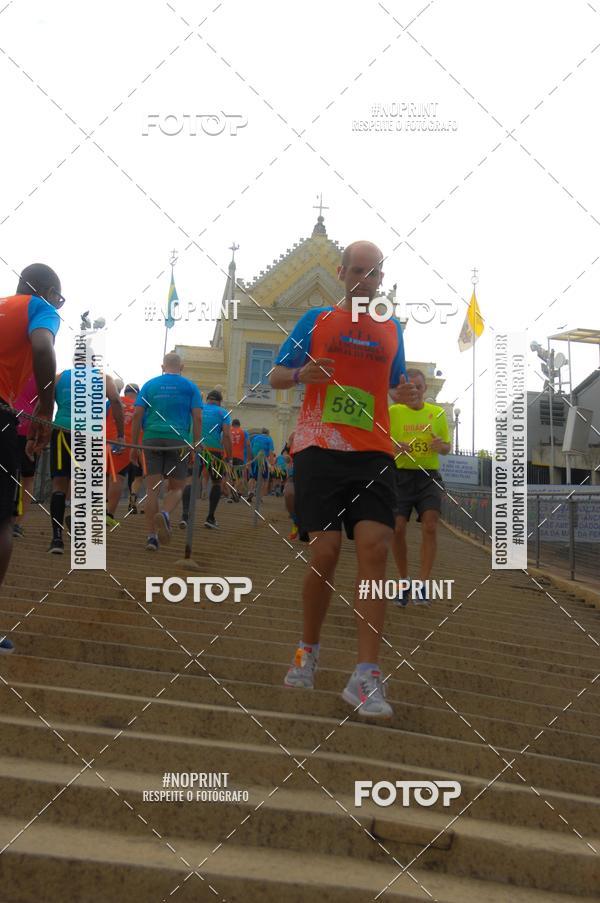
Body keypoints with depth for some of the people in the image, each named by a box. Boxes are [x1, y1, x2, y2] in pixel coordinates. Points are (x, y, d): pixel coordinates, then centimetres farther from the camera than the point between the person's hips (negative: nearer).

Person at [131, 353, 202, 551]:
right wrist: (196, 446, 2)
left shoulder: (149, 385, 12)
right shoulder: (190, 387, 9)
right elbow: (198, 418, -1)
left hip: (152, 439, 1)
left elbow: (137, 416, 5)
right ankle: (165, 514, -22)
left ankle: (152, 536, -1)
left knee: (152, 489, 3)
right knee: (176, 488, 9)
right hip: (178, 441, -1)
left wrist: (134, 446, 6)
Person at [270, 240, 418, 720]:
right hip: (320, 449, -2)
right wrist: (301, 374, -12)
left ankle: (367, 676, -14)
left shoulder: (391, 329, 16)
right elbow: (276, 376, 11)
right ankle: (308, 652, 17)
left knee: (374, 548, -14)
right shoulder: (316, 320, 10)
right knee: (325, 551, -8)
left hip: (374, 453, 2)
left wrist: (404, 392, 1)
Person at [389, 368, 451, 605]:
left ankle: (422, 585, -15)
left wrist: (441, 446, -8)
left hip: (428, 477, 1)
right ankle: (404, 581, 12)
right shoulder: (393, 412, 3)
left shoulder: (438, 413, 9)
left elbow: (447, 447, 16)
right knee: (397, 529, -8)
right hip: (401, 476, -1)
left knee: (430, 526, -17)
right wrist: (394, 447, -19)